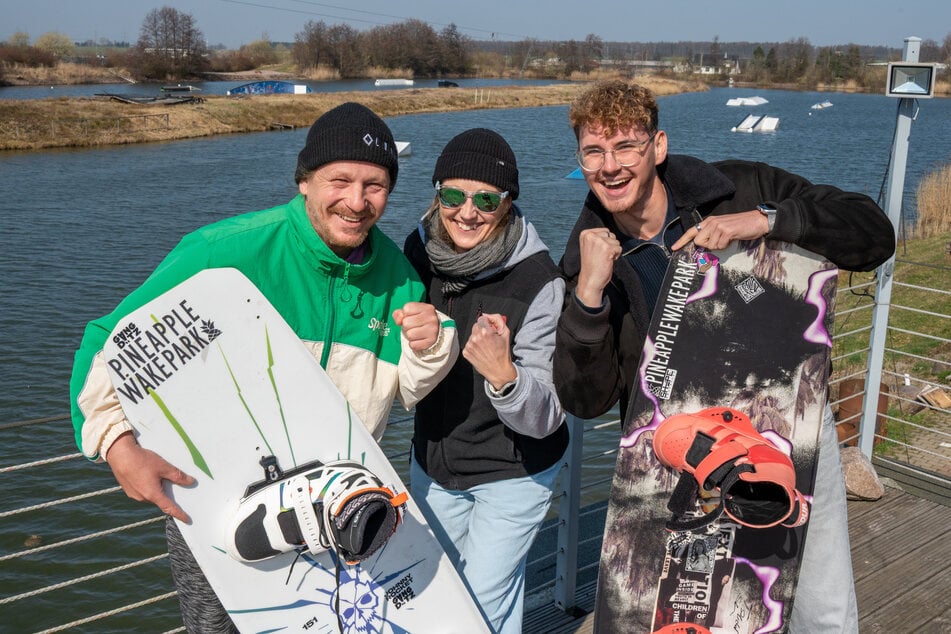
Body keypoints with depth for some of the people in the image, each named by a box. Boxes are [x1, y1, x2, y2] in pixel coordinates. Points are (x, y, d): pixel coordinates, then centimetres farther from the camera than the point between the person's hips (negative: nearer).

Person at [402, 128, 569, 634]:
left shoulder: (540, 282, -26)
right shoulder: (418, 250, -11)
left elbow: (545, 417, -28)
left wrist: (503, 374, -44)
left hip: (512, 472, -5)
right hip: (433, 463, 6)